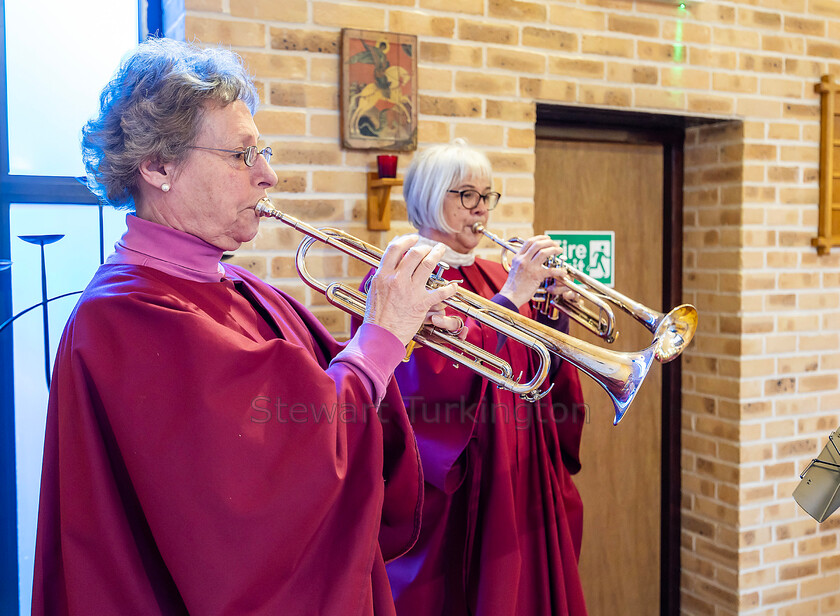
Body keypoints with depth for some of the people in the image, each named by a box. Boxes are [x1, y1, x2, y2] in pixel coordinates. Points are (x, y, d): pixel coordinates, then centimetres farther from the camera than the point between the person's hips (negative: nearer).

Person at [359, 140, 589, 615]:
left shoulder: (493, 276, 12)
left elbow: (542, 380, 11)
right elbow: (431, 385, -24)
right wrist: (509, 301, -23)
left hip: (520, 484, 7)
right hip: (449, 494, -6)